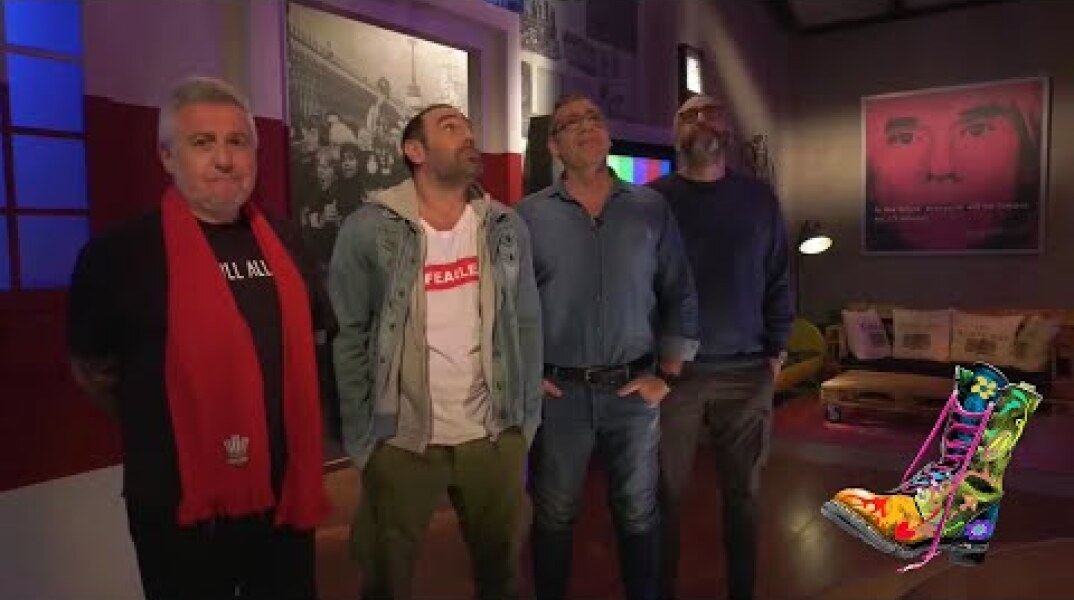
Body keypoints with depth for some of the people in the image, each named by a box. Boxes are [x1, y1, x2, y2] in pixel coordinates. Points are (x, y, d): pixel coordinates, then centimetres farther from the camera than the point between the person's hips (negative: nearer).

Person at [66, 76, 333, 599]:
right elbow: (92, 370, -1)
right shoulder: (120, 253, -10)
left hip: (285, 495, 5)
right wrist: (161, 430, 3)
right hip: (183, 507, -4)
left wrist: (282, 422, 11)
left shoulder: (282, 244, 6)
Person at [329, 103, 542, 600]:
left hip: (494, 437, 3)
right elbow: (347, 334, -6)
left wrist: (526, 420, 4)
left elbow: (527, 324, 5)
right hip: (399, 442, -3)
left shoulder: (507, 227, 2)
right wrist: (362, 437, -7)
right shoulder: (368, 229, -8)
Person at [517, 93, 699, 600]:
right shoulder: (529, 215, -2)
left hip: (633, 390, 1)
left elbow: (680, 297, 3)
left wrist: (668, 374, -1)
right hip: (557, 393, -1)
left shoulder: (651, 208, 1)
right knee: (554, 516, 15)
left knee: (638, 514, 16)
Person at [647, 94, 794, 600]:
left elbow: (778, 279, 9)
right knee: (665, 493, 7)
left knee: (743, 491, 13)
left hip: (746, 371, 2)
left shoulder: (759, 198, 7)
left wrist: (776, 350, 4)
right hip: (671, 369, -2)